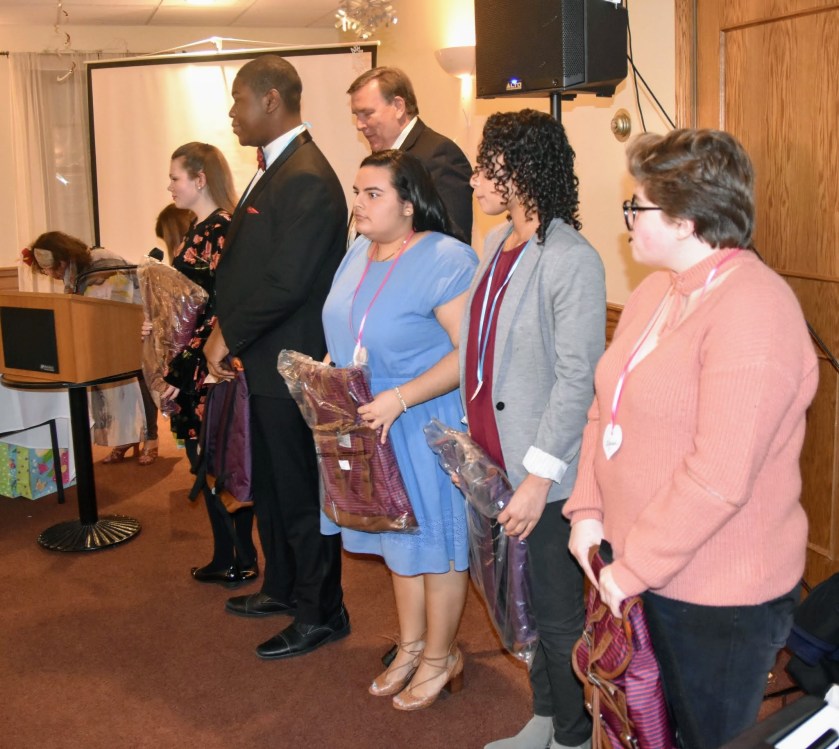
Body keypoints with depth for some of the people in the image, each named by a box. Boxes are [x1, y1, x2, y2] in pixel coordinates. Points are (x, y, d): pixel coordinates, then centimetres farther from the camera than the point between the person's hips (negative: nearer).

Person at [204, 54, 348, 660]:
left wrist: (229, 335, -15)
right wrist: (230, 329, 5)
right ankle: (283, 588, 40)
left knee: (301, 493, 4)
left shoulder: (307, 179, -20)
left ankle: (322, 614, 20)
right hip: (268, 362, 10)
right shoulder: (276, 169, 12)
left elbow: (287, 281, -25)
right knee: (270, 484, 22)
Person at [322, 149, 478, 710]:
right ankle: (411, 647, 36)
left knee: (435, 542, 7)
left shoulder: (448, 260, -20)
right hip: (372, 428, 8)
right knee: (398, 539, 19)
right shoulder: (359, 254, 6)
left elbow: (469, 352, -25)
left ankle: (439, 657, 26)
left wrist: (398, 399, -30)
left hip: (428, 426, -8)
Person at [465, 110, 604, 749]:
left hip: (547, 477, -8)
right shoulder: (495, 244, 7)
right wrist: (473, 438, 13)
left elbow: (577, 378, -19)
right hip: (495, 461, 8)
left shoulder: (573, 262, -17)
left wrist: (537, 476, -19)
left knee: (557, 614, 9)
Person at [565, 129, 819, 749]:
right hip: (639, 570, 8)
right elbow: (606, 408, 9)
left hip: (719, 597, -8)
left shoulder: (752, 309, -22)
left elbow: (719, 477, -26)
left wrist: (633, 569, -20)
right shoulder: (657, 290, 6)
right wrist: (588, 511, -2)